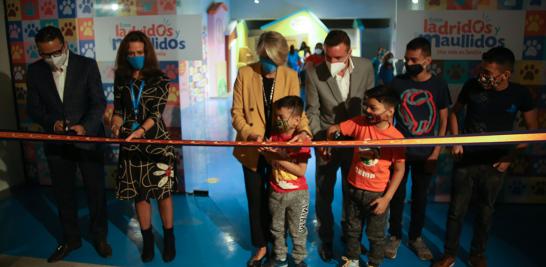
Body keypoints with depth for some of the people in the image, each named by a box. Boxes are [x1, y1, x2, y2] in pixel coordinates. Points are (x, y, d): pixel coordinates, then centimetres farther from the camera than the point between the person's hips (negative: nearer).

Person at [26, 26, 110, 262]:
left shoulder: (87, 65, -8)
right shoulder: (34, 71, 0)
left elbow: (99, 102, -11)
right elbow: (33, 108, 3)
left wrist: (85, 126, -27)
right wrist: (51, 123, -18)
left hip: (88, 138, -3)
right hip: (56, 143, 3)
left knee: (95, 190, 9)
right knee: (62, 193, 14)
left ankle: (99, 236, 28)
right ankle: (70, 238, 33)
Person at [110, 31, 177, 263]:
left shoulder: (160, 80, -3)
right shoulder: (121, 80, 6)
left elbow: (156, 112, -13)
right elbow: (118, 110, 8)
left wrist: (141, 130, -30)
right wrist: (116, 125, -15)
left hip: (156, 143, -3)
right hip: (131, 145, 3)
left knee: (163, 191, 4)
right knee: (139, 192, 8)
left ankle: (169, 239, 21)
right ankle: (147, 240, 25)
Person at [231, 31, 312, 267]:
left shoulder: (290, 76, -4)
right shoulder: (245, 74, -7)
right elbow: (236, 113, -7)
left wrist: (304, 130, -26)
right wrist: (250, 134, -23)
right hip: (252, 148, 0)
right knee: (256, 199, 12)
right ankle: (261, 246, 31)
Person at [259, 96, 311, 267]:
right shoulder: (273, 136, -2)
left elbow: (301, 171, -21)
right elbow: (271, 162, 4)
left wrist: (279, 159, -26)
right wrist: (265, 152, -17)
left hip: (297, 194, -4)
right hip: (276, 193, 5)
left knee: (297, 231, 12)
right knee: (277, 229, 19)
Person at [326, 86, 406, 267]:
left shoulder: (396, 137, -18)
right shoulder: (359, 123, -10)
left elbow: (399, 170, -13)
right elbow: (333, 129, 0)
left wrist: (386, 198, -14)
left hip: (377, 194, -3)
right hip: (354, 189, 3)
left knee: (376, 235, 16)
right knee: (352, 229, 22)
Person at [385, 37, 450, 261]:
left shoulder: (439, 85, -4)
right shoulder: (398, 82, -6)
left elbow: (443, 120, 2)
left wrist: (436, 152, -3)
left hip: (426, 154, 1)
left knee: (420, 197, 13)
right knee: (397, 195, 9)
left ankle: (416, 237, 32)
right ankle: (395, 236, 27)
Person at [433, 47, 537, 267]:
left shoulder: (520, 94, -8)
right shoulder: (472, 86, -10)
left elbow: (532, 129, 3)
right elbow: (454, 112, 7)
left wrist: (511, 156, -4)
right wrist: (455, 140, -5)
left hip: (495, 164, 1)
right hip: (466, 160, 0)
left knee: (485, 212, 14)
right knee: (456, 210, 6)